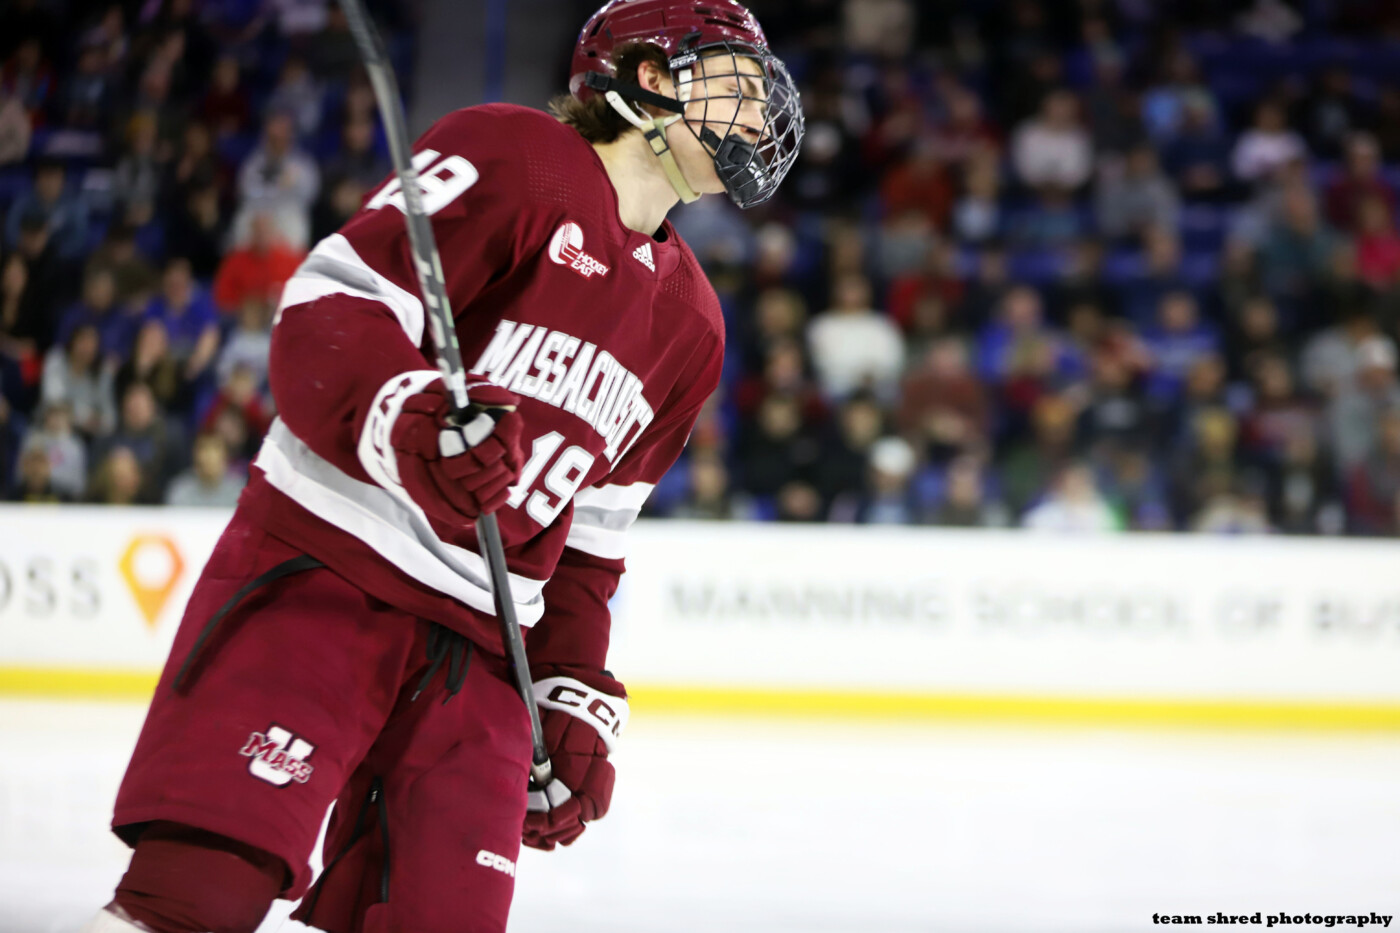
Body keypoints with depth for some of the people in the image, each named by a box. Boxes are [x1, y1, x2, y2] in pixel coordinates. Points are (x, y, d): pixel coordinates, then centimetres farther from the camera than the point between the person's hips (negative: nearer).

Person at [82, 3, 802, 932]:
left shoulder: (691, 325, 18)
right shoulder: (509, 156, -4)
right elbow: (323, 312, -13)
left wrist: (578, 696, 15)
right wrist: (409, 422, -31)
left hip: (477, 647, 7)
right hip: (321, 574, -7)